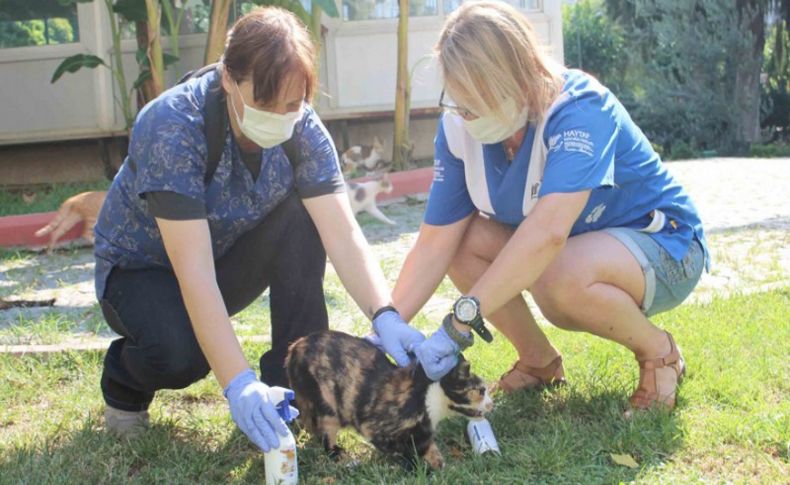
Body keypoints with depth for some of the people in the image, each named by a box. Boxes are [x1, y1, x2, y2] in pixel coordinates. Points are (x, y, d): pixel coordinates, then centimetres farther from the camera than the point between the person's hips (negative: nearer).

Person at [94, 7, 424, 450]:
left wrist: (385, 316, -41)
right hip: (143, 268, -4)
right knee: (181, 352, -34)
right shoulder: (173, 127, -34)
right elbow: (194, 272, -40)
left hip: (227, 253, 4)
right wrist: (238, 384, -47)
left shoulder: (303, 128, -19)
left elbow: (343, 234, -25)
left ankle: (295, 379, -10)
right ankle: (125, 377, 3)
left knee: (303, 221, -23)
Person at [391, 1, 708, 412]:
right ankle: (539, 360, 3)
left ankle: (658, 351, -7)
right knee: (462, 240, -17)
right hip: (573, 247, 6)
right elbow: (436, 242, -14)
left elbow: (548, 232, -45)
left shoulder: (578, 109, -31)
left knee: (561, 275, -38)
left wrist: (459, 324, -49)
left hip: (663, 246, -6)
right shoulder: (459, 125, -13)